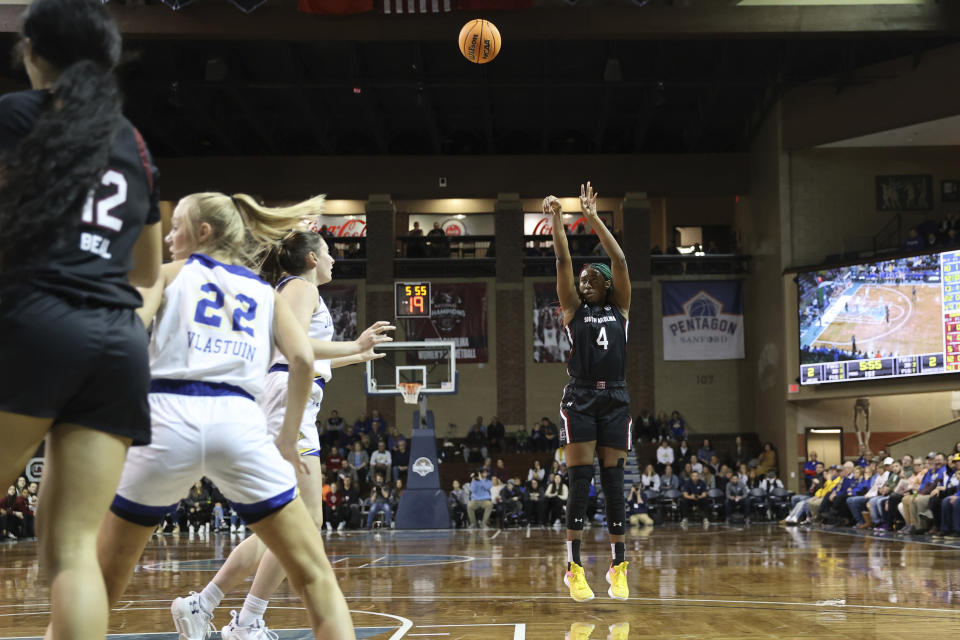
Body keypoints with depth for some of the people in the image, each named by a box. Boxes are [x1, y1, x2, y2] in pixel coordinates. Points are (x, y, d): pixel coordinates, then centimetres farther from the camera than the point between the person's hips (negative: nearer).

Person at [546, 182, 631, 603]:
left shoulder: (619, 308, 12)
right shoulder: (573, 309, 9)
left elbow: (620, 261, 3)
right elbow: (563, 262, 0)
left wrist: (593, 217, 1)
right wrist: (557, 219, -8)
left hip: (615, 399, 2)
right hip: (580, 398, -1)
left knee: (613, 481, 3)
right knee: (579, 481, -5)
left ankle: (618, 567, 7)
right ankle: (574, 568, -2)